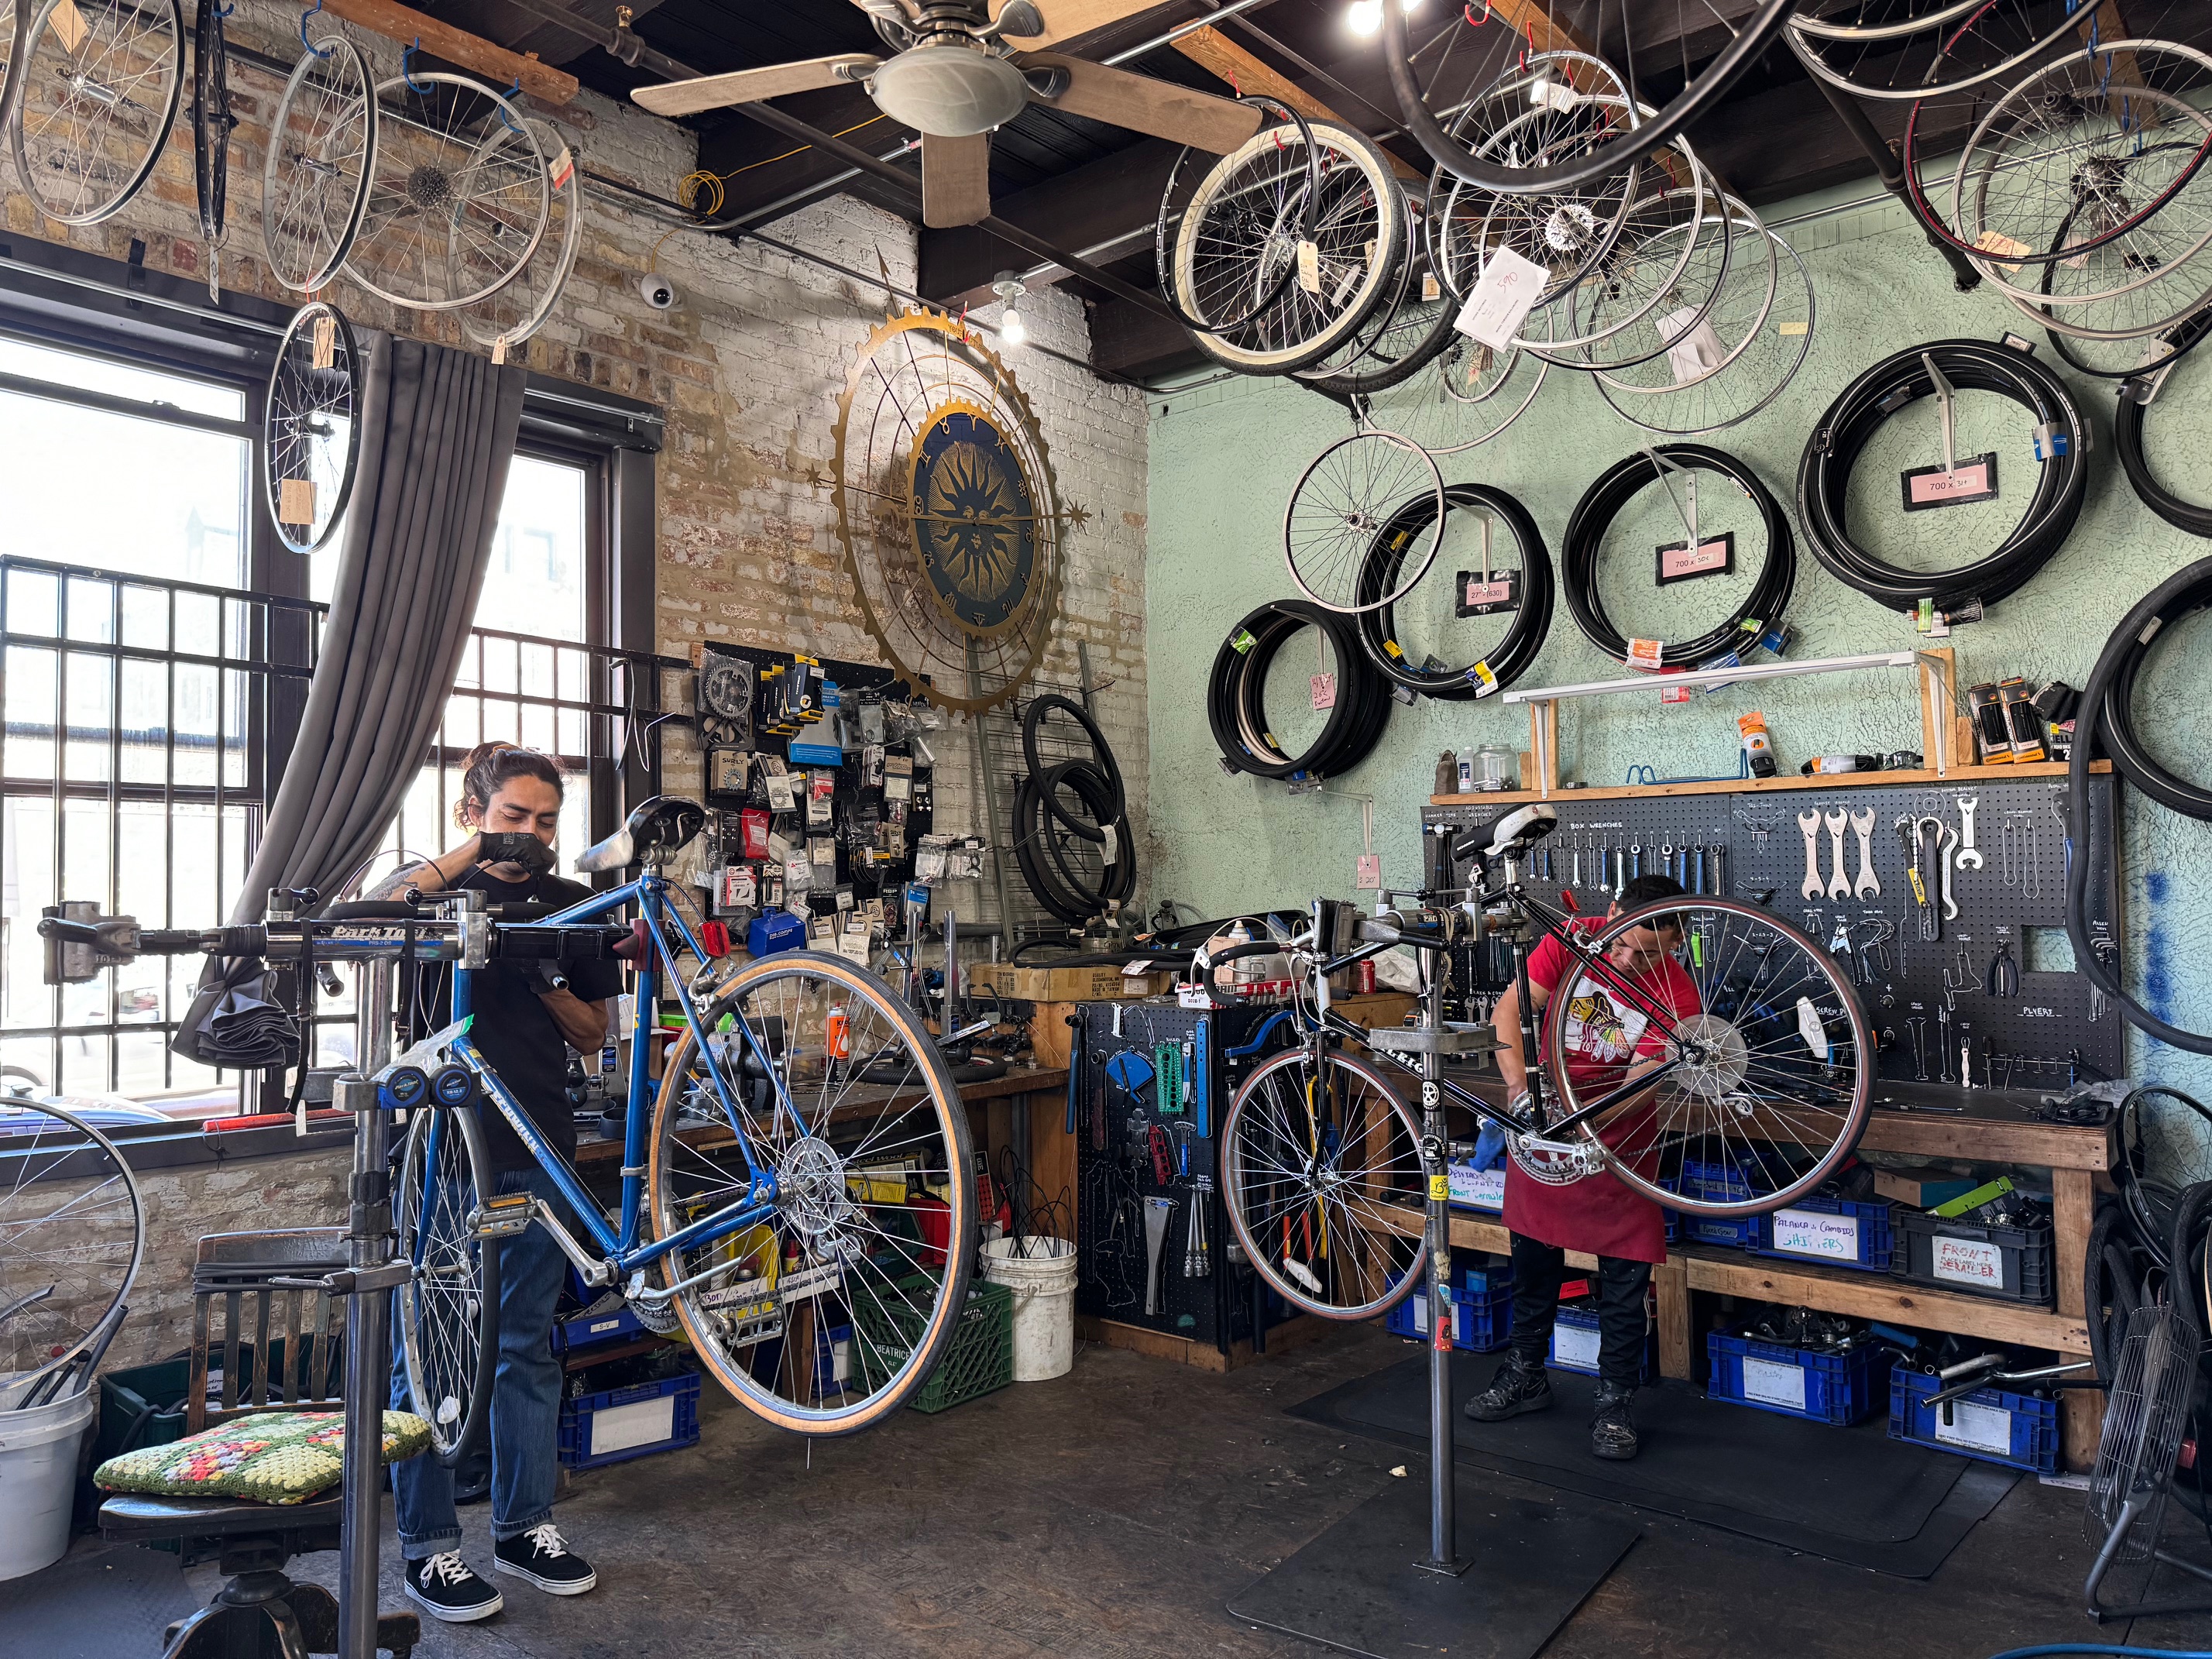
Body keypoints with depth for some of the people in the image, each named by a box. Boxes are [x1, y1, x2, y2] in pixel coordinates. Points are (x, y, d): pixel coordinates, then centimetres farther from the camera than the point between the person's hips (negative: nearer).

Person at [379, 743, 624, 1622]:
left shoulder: (570, 905, 9)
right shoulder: (434, 884, 1)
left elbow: (592, 1033, 9)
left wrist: (541, 980, -9)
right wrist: (467, 854, -30)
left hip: (535, 1154, 3)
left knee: (528, 1347, 13)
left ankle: (524, 1524, 27)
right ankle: (428, 1547, 19)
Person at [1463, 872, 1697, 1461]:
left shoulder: (1675, 995, -19)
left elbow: (1639, 1086, -23)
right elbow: (1510, 1008, -18)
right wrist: (1518, 1079, -34)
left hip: (1617, 1133, -2)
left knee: (1625, 1272, 0)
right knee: (1533, 1256, 13)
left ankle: (1614, 1402, 17)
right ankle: (1525, 1376, 30)